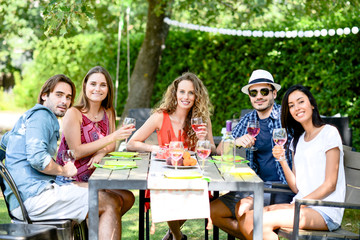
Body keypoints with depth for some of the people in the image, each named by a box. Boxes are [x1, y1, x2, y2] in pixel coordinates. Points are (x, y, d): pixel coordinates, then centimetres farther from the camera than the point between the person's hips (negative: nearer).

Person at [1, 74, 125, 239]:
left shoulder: (29, 116, 23)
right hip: (34, 196, -11)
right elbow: (38, 159, -24)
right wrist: (64, 171, -6)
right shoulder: (41, 116, -8)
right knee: (111, 204, -13)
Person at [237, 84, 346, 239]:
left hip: (325, 211, -6)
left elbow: (330, 184, -10)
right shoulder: (297, 140, 18)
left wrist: (295, 206, -14)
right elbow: (296, 187, 11)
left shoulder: (329, 133, -4)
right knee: (245, 218, -13)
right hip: (301, 206, 7)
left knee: (264, 222, -26)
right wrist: (282, 161, -4)